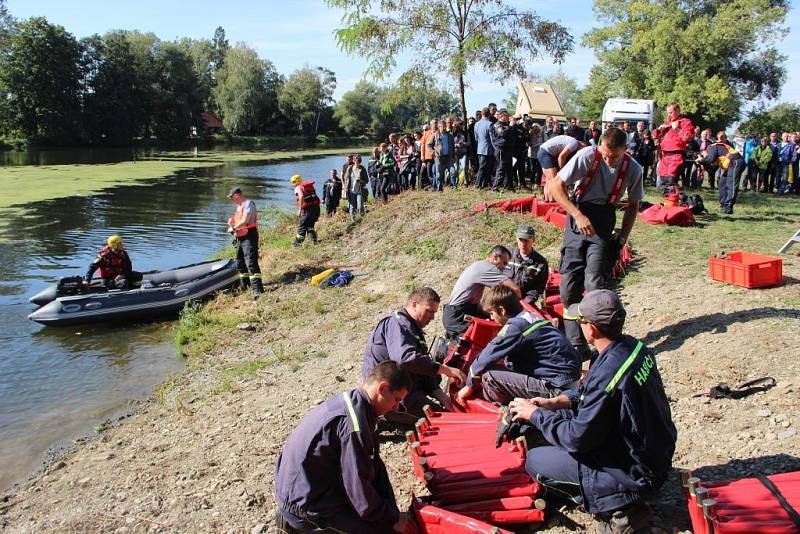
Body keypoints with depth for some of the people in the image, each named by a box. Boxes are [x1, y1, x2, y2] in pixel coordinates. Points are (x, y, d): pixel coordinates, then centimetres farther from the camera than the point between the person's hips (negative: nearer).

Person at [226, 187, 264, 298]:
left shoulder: (248, 203, -11)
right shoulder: (239, 206, 19)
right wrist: (232, 223, 7)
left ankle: (257, 289, -22)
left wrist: (234, 228, -9)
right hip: (240, 237, 10)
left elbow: (244, 221, -20)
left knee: (251, 262, -18)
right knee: (240, 263, 18)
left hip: (249, 236, -10)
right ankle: (244, 285, 34)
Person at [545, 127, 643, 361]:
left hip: (604, 224, 0)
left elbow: (633, 205, 11)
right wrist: (578, 215, -23)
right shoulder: (587, 156, -13)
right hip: (578, 216, 0)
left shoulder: (633, 169, -4)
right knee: (569, 287, -2)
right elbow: (555, 186, -15)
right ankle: (576, 344, 10)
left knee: (595, 285, -15)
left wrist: (622, 237, 1)